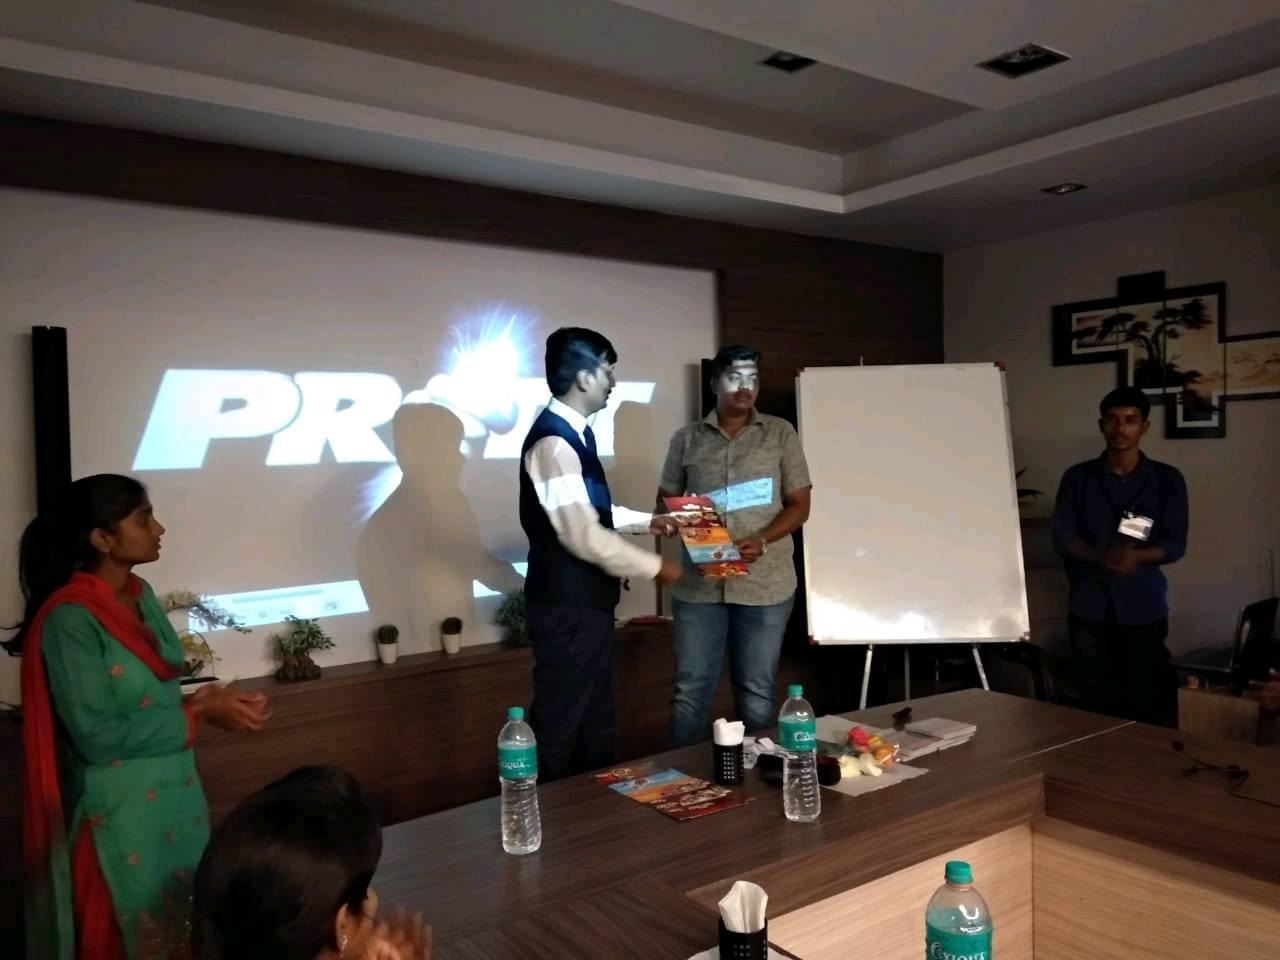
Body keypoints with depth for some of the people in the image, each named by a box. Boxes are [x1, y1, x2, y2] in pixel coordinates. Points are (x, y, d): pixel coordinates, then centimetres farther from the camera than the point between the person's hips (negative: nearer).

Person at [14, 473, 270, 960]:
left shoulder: (141, 595, 4)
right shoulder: (70, 618, -20)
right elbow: (97, 735, -22)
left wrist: (205, 699, -7)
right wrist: (199, 714, -17)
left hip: (177, 797, 7)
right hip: (121, 815, -7)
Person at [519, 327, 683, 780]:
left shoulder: (575, 433, 10)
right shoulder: (553, 441, -23)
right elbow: (584, 536, -27)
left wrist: (647, 521, 14)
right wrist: (654, 566, -16)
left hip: (588, 602, 10)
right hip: (566, 609, -10)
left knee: (595, 722, 21)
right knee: (559, 727, 4)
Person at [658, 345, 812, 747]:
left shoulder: (780, 434, 4)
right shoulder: (687, 439, 7)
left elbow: (799, 506, 2)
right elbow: (666, 502, 12)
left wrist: (762, 541, -16)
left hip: (765, 584, -1)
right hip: (698, 584, 1)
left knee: (757, 694, 8)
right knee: (690, 691, 6)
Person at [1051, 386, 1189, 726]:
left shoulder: (1168, 480, 5)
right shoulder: (1077, 477, 7)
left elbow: (1175, 544, 0)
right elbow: (1062, 537, 0)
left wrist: (1137, 556, -21)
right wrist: (1101, 556, -19)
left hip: (1143, 607, -1)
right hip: (1089, 607, 1)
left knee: (1147, 705, -2)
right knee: (1097, 703, 4)